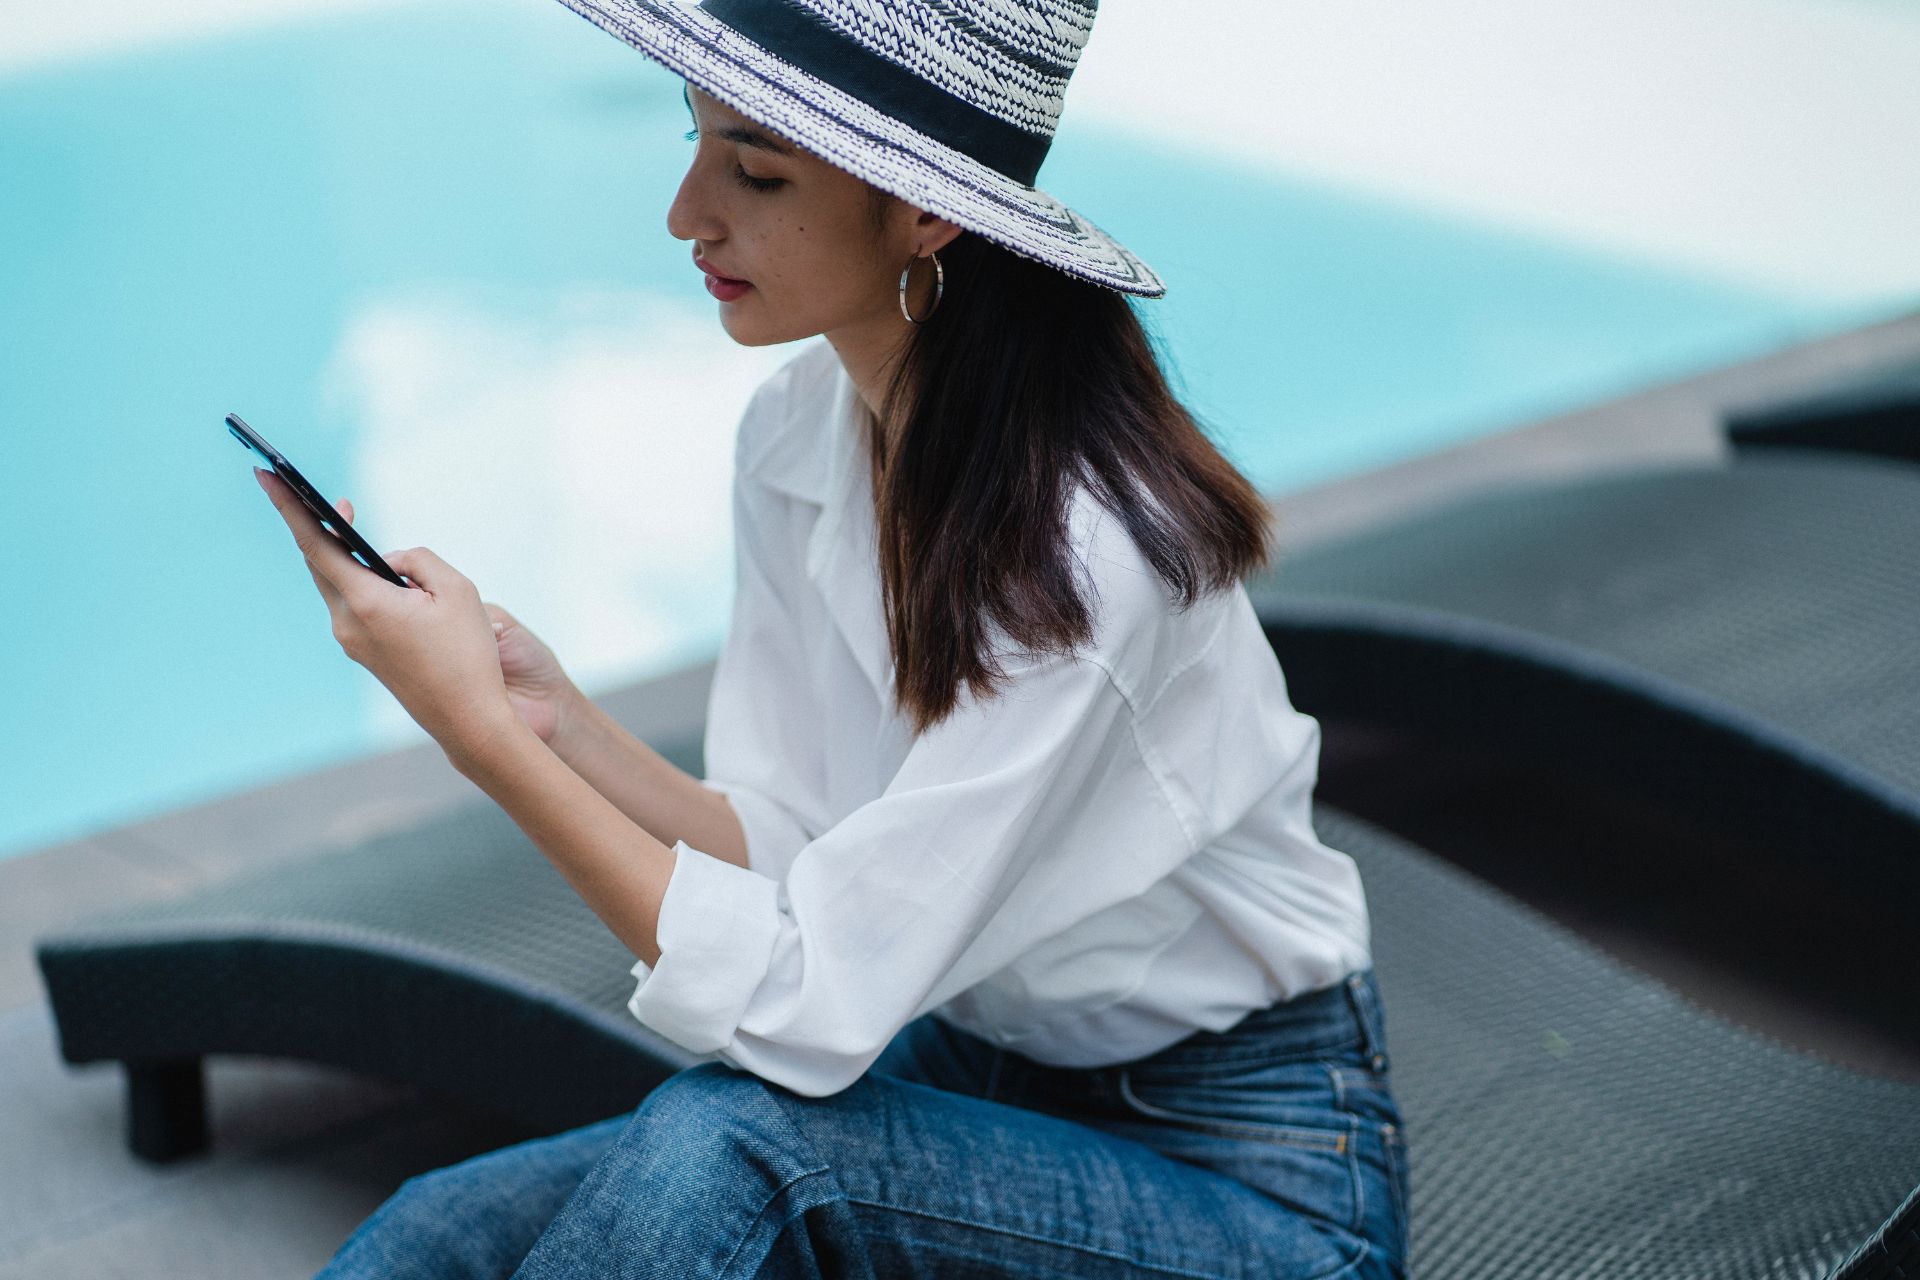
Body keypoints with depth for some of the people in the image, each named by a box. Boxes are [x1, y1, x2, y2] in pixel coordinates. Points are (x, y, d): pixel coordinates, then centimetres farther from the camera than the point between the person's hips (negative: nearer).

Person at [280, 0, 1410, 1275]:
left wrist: (482, 730, -28)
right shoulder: (795, 433, -5)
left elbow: (810, 1003, -28)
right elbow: (791, 858, -2)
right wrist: (552, 716, -18)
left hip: (1254, 1172, -6)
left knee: (726, 1139, -30)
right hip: (976, 1072, 6)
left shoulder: (1079, 553, -29)